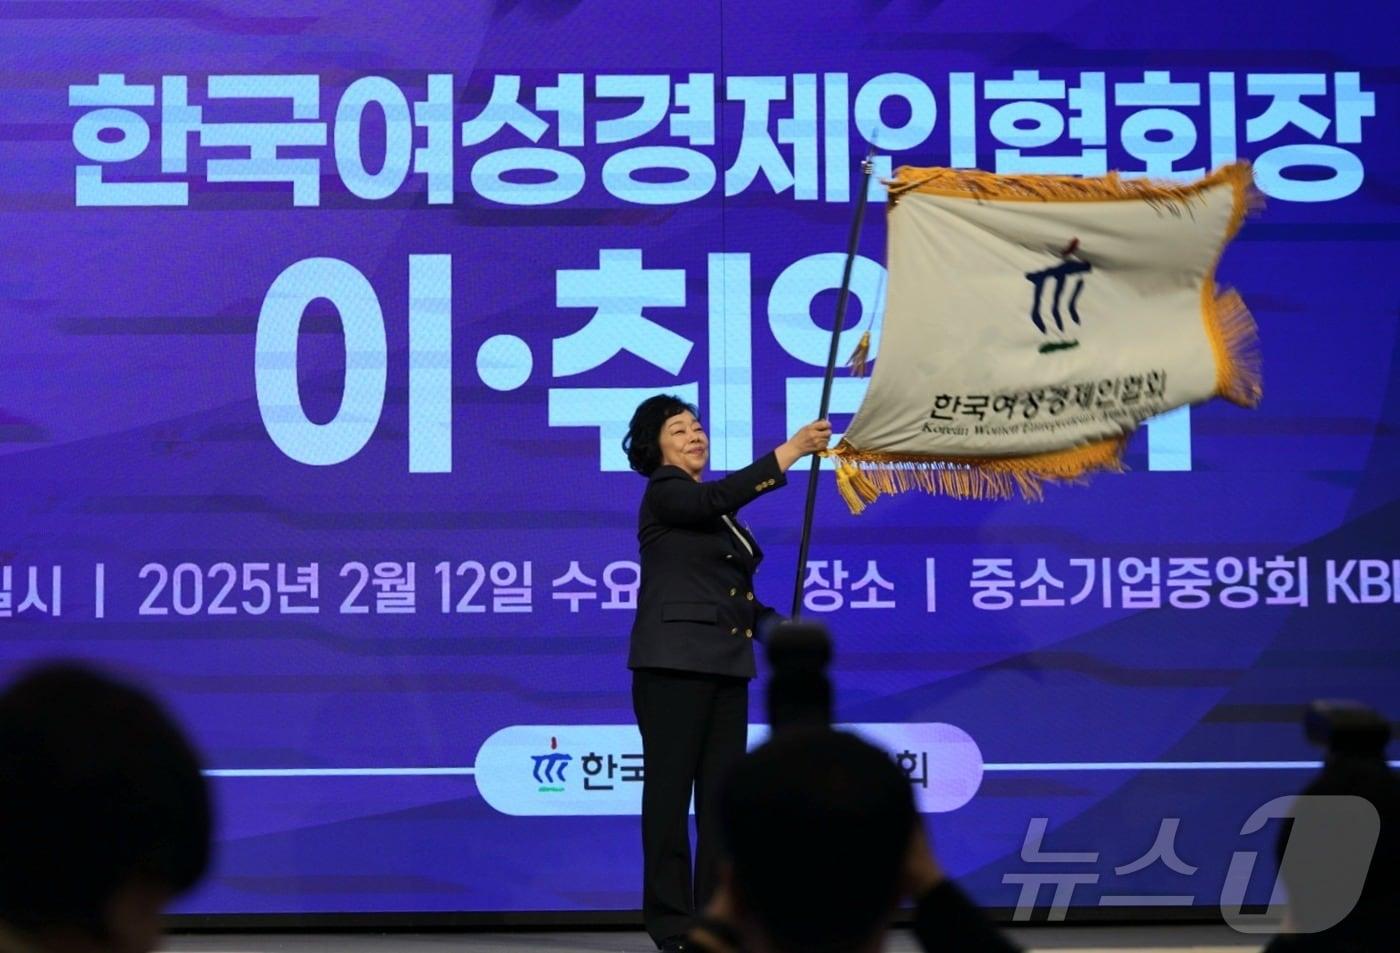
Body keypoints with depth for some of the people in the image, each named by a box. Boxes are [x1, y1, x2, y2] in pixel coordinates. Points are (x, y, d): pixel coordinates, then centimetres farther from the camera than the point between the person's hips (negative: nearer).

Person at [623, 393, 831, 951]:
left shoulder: (712, 509, 19)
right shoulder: (663, 493, -5)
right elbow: (725, 495, -25)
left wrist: (775, 627, 6)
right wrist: (793, 449, -28)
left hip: (725, 664, 8)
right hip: (673, 663, -8)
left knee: (722, 792, 6)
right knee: (670, 789, -4)